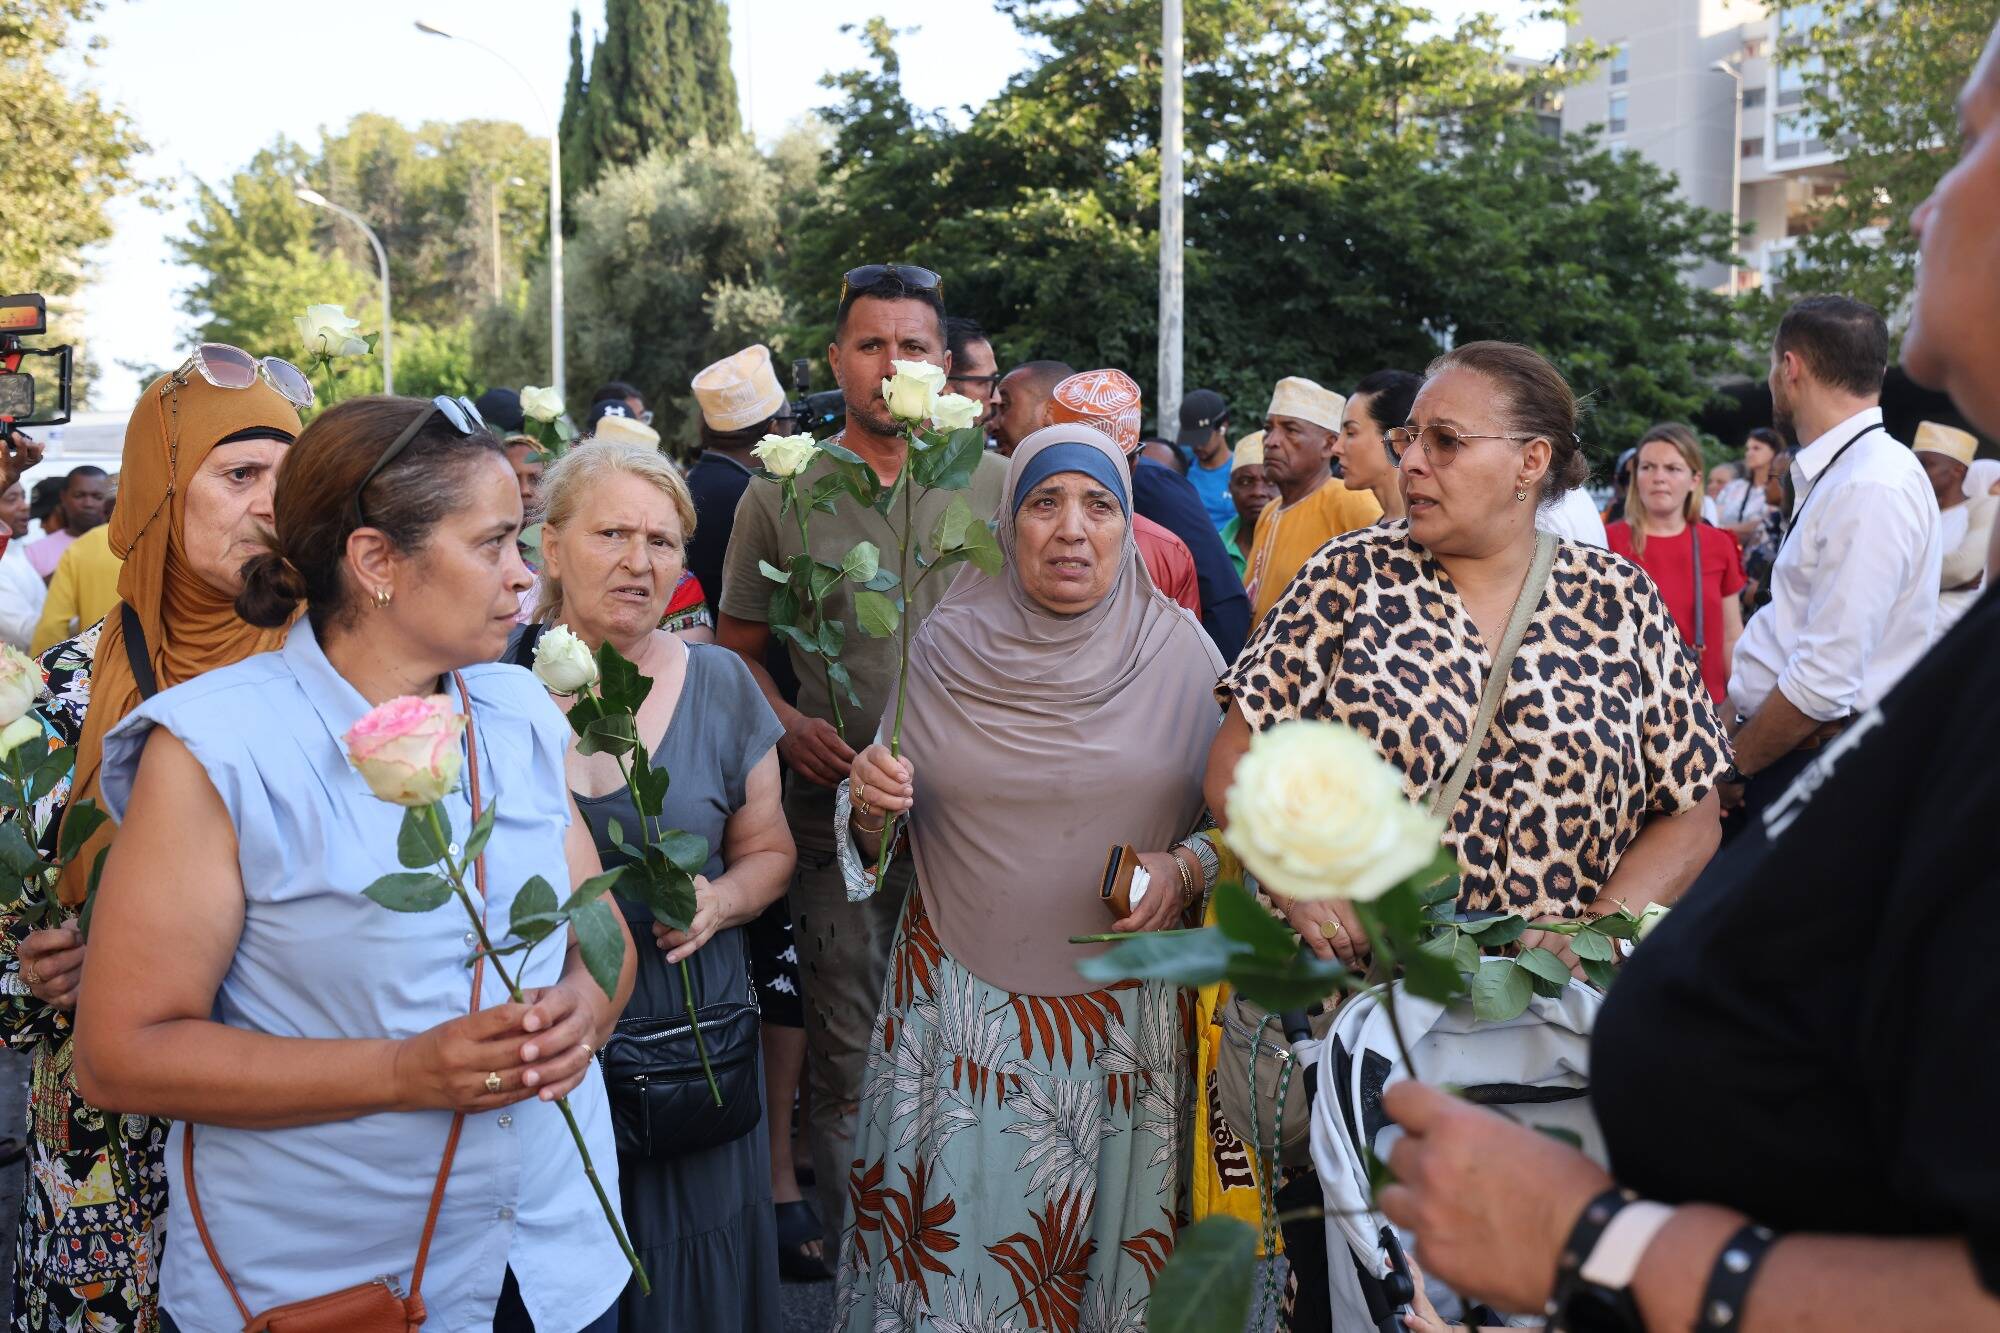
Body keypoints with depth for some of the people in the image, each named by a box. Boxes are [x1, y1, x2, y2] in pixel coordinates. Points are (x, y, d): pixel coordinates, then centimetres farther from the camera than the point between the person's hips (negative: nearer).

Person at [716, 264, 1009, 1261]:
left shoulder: (996, 484, 4)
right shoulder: (782, 497, 3)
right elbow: (737, 647, 9)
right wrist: (789, 726, -9)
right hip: (838, 816, 0)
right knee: (844, 1061, 7)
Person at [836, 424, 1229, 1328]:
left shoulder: (1183, 655, -2)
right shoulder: (945, 647, -1)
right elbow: (881, 841, 7)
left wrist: (1188, 869, -16)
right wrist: (869, 809, -15)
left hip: (1128, 1011, 0)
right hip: (960, 1006, 0)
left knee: (1110, 1248, 9)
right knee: (952, 1238, 6)